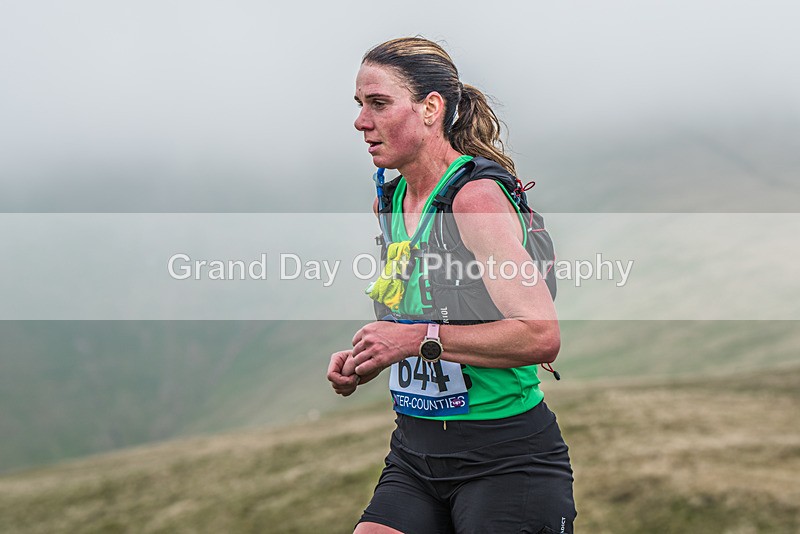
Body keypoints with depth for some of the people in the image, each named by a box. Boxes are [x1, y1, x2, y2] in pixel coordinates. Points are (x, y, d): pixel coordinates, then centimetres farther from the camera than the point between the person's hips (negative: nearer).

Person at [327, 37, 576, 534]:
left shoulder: (477, 196, -17)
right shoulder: (387, 204, 8)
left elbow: (542, 336, -26)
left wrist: (420, 339, -24)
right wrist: (365, 361, 5)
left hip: (506, 460, -7)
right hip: (415, 452, 7)